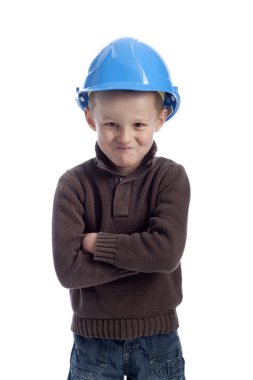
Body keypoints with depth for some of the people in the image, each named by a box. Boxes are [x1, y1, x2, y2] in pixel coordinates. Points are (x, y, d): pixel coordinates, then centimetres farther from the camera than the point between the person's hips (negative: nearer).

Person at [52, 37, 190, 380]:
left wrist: (98, 243, -17)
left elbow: (168, 251, -23)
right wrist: (142, 254, -21)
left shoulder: (171, 178, -9)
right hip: (94, 341, 0)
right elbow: (68, 269, -19)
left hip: (158, 339, 1)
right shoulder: (74, 184, -10)